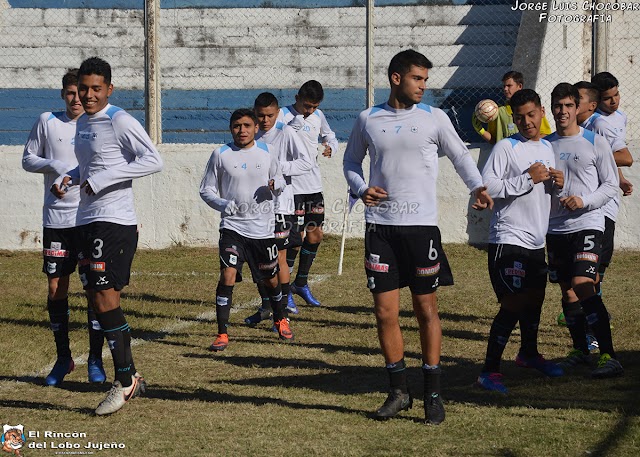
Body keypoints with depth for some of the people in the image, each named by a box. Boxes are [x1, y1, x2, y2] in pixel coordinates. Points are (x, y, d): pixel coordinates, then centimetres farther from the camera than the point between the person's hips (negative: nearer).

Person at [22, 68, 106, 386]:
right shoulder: (47, 122, 4)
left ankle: (95, 360, 7)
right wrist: (52, 165, -9)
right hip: (56, 217, 1)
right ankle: (63, 358, 17)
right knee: (56, 288, 4)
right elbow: (28, 160, 9)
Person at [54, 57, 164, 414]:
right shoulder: (83, 123, 16)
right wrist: (70, 178, 10)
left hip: (115, 222, -9)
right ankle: (131, 377, 15)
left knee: (105, 298, -13)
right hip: (88, 222, 9)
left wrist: (102, 179, -21)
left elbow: (154, 160, -19)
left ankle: (125, 380, -6)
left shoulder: (119, 121, -11)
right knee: (100, 300, 8)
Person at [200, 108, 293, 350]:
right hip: (232, 227, -2)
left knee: (270, 279, 13)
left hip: (263, 228, 2)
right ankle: (222, 334, -10)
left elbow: (280, 180, 17)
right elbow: (206, 189, 4)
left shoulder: (267, 151, 4)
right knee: (227, 275, -17)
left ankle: (280, 319, 41)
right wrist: (223, 204, -16)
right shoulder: (221, 154, -1)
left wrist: (275, 185, -8)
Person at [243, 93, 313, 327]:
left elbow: (306, 163, -14)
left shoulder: (286, 133, -6)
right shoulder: (254, 137, 12)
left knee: (279, 257, -5)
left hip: (279, 203, -6)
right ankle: (266, 306, 23)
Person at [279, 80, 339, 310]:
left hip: (314, 185, 7)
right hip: (292, 185, -7)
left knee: (315, 235, 10)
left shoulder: (318, 116, 8)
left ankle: (301, 283, 27)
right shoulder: (284, 116, -11)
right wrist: (295, 125, -30)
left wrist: (331, 147, 2)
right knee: (296, 238, -10)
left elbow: (330, 136, 23)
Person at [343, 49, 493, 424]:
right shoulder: (368, 120, 6)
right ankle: (399, 390, 14)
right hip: (380, 224, 1)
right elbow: (352, 161, 18)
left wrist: (477, 186, -7)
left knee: (427, 309, 2)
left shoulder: (434, 118, 3)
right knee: (385, 312, 0)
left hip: (421, 224, -1)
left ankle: (433, 393, 10)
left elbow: (460, 155, 11)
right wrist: (361, 188, -2)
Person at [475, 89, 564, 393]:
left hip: (537, 241, 8)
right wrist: (528, 179, -21)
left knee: (535, 299, 21)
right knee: (513, 305, -14)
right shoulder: (506, 147, -9)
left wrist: (556, 184, 4)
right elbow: (487, 186, -19)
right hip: (509, 239, -8)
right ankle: (489, 371, -11)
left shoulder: (547, 148, 14)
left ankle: (529, 354, 43)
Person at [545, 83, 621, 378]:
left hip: (587, 224, -5)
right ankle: (580, 349, 26)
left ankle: (609, 356, -19)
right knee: (567, 291, 9)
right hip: (556, 228, 5)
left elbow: (611, 185, -1)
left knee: (583, 286, -19)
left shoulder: (595, 143, -1)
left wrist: (584, 201, -15)